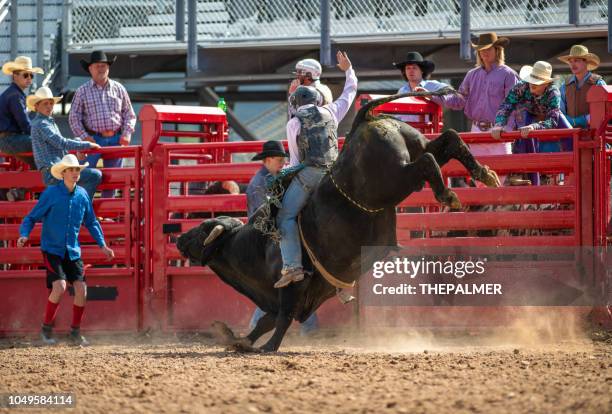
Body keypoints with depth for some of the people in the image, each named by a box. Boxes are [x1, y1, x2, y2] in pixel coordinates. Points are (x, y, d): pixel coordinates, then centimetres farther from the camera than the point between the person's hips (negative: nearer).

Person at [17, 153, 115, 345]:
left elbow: (91, 222, 17)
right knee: (60, 286, -19)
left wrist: (102, 245, 12)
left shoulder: (82, 194, 3)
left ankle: (75, 332, 11)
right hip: (52, 249, -4)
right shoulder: (51, 193, -8)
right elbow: (32, 217, -3)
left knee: (81, 288, -5)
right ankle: (46, 328, -1)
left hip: (73, 251, 4)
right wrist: (24, 234, -21)